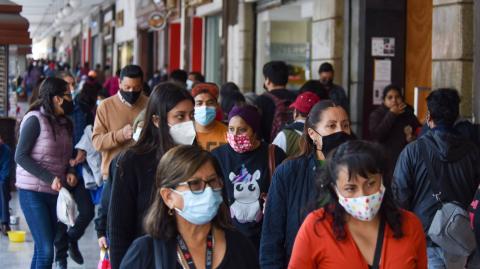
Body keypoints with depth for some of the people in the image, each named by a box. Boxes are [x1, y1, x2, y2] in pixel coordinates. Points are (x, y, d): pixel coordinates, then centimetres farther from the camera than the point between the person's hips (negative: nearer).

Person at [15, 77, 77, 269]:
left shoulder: (64, 123, 11)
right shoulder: (35, 119, -11)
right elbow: (21, 156, -14)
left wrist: (70, 172, -2)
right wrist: (50, 178, -21)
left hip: (55, 192, 7)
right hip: (33, 192, -7)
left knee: (42, 248, 10)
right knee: (46, 249, -12)